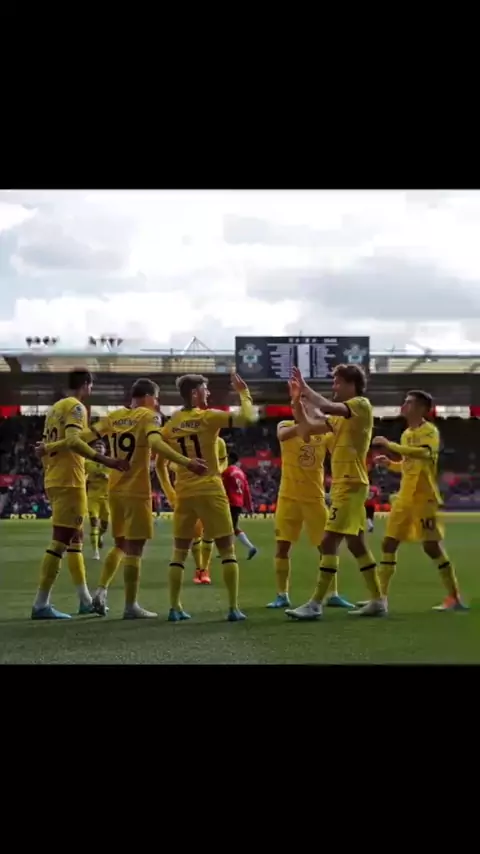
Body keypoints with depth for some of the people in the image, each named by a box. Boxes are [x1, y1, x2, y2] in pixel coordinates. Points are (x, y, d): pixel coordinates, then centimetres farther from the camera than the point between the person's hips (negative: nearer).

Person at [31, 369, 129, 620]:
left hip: (54, 480, 10)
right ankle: (41, 604, -10)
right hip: (69, 482, -10)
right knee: (60, 541, -9)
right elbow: (72, 441, -25)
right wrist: (106, 460, -30)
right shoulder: (76, 407, -10)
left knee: (75, 538, 15)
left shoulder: (54, 408, 17)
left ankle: (85, 600, 20)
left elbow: (45, 446, 19)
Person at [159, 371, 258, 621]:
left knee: (179, 551, 11)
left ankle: (174, 608, 6)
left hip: (183, 492, 4)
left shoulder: (172, 422, 7)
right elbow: (248, 417, -16)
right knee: (227, 549, 3)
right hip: (209, 490, -4)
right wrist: (243, 391, -1)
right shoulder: (208, 417, -8)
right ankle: (233, 608, -2)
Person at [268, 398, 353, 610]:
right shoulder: (286, 426, -3)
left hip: (315, 497, 1)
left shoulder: (325, 433, 2)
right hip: (289, 496, -1)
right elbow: (282, 435, -28)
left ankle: (332, 594, 10)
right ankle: (282, 595, 8)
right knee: (282, 546, 0)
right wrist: (307, 421, -39)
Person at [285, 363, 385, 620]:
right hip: (344, 485, 10)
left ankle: (315, 605, -12)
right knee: (356, 543, 13)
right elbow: (310, 426, 17)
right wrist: (297, 400, 5)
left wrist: (306, 388, -14)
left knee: (328, 543, -12)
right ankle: (377, 601, 18)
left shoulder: (361, 404, -10)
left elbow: (326, 406, -26)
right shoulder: (342, 415, 18)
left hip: (350, 485, -10)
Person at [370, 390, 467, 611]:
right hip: (405, 497, 8)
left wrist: (390, 445, -29)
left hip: (424, 497, -8)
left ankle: (455, 598, -1)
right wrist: (389, 463, 8)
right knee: (389, 543, 5)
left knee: (432, 546, -8)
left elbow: (424, 453, -31)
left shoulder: (429, 431, -9)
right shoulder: (406, 434, 16)